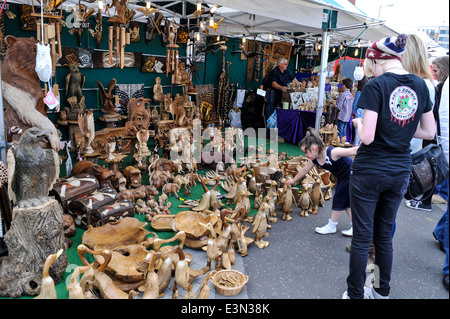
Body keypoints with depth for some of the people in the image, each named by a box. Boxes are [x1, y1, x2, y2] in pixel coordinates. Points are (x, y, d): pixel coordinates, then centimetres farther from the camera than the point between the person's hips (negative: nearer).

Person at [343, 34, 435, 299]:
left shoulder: (377, 86, -15)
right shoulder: (420, 85, 3)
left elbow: (367, 137, -20)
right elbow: (429, 132, 10)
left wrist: (359, 123, 0)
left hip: (369, 171, -6)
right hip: (400, 172, 6)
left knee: (362, 237, 7)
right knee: (385, 235, 20)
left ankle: (355, 294, 22)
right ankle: (382, 292, 35)